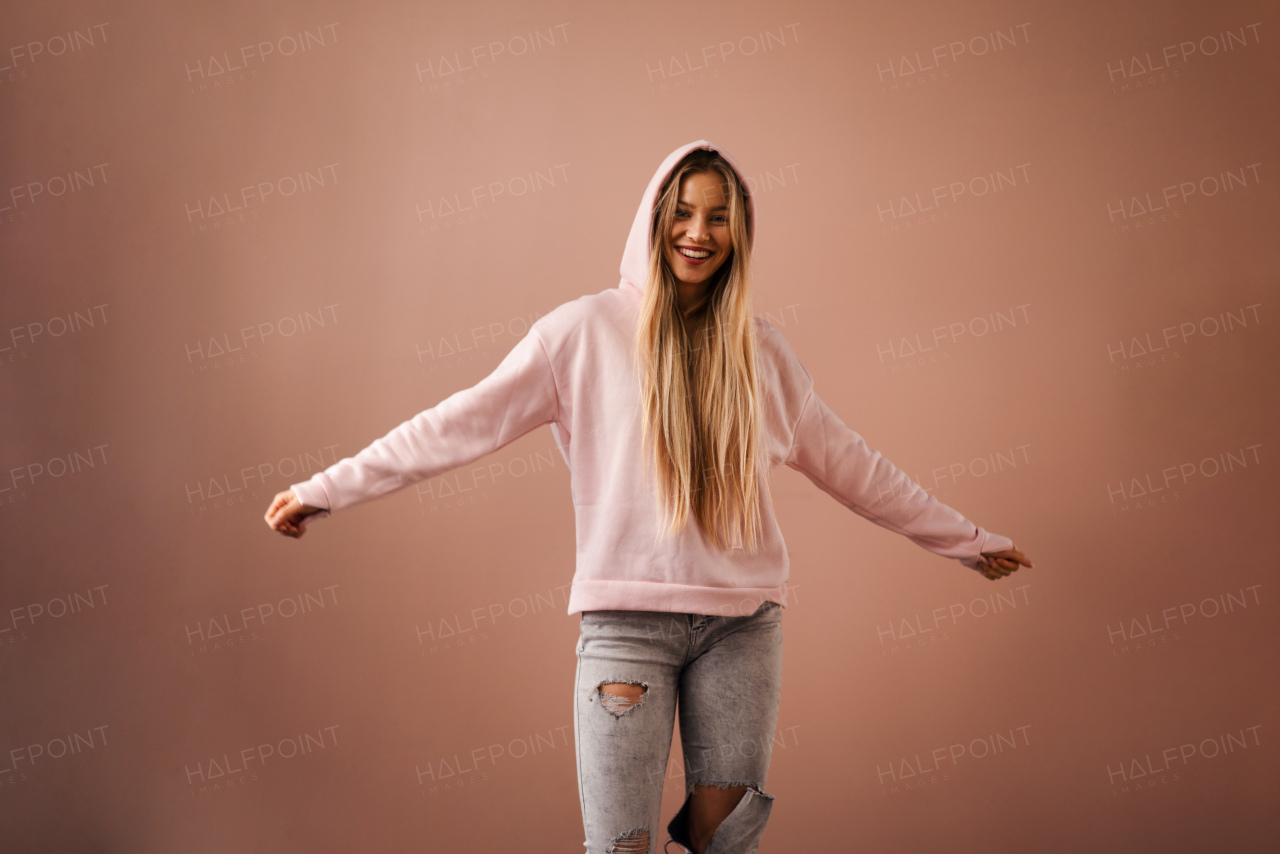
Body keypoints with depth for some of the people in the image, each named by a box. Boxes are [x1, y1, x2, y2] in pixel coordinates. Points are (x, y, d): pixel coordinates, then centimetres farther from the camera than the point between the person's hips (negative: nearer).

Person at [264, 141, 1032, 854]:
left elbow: (848, 463, 18)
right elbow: (465, 422, -2)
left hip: (744, 622, 3)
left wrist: (967, 539, 23)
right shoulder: (587, 330, 0)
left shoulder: (760, 349, 10)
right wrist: (327, 490, -6)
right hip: (627, 619, -3)